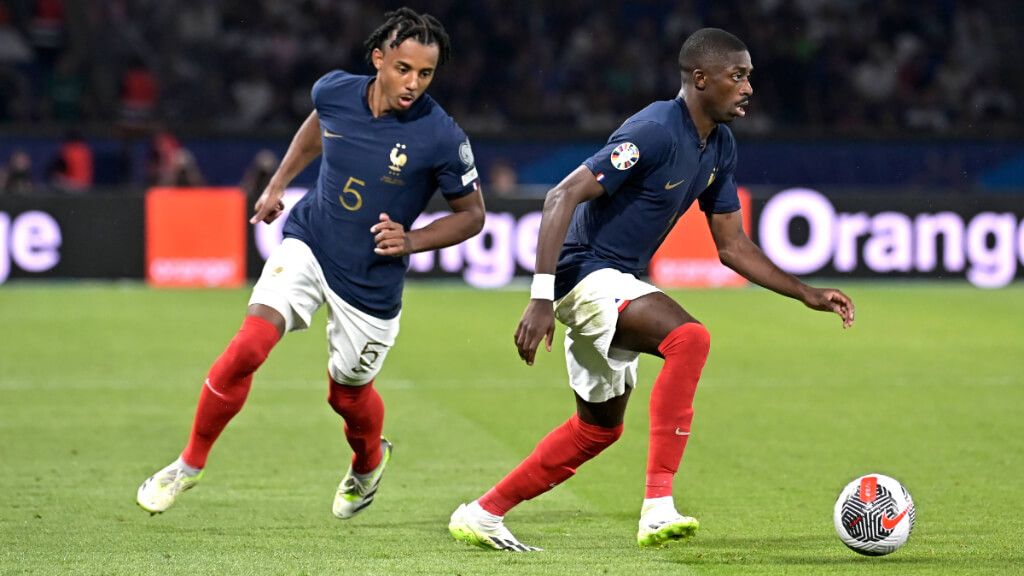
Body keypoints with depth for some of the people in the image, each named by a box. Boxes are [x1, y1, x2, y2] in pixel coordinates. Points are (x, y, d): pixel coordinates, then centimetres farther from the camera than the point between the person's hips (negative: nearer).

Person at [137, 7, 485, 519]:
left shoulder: (441, 137, -19)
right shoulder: (334, 91, -9)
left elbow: (471, 213, -5)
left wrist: (410, 241, -19)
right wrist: (277, 183, 17)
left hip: (371, 281, -1)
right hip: (308, 246, 2)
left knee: (348, 392, 14)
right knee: (248, 346, -19)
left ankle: (368, 462, 50)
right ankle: (191, 463, -2)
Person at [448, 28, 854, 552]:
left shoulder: (720, 148, 7)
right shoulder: (654, 131, -21)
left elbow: (732, 246, 15)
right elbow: (563, 197, -26)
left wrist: (807, 295, 6)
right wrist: (541, 297, -32)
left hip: (617, 285, 10)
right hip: (585, 273, -10)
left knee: (599, 428, 21)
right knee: (688, 337, -33)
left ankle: (481, 514, 33)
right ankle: (658, 507, -36)